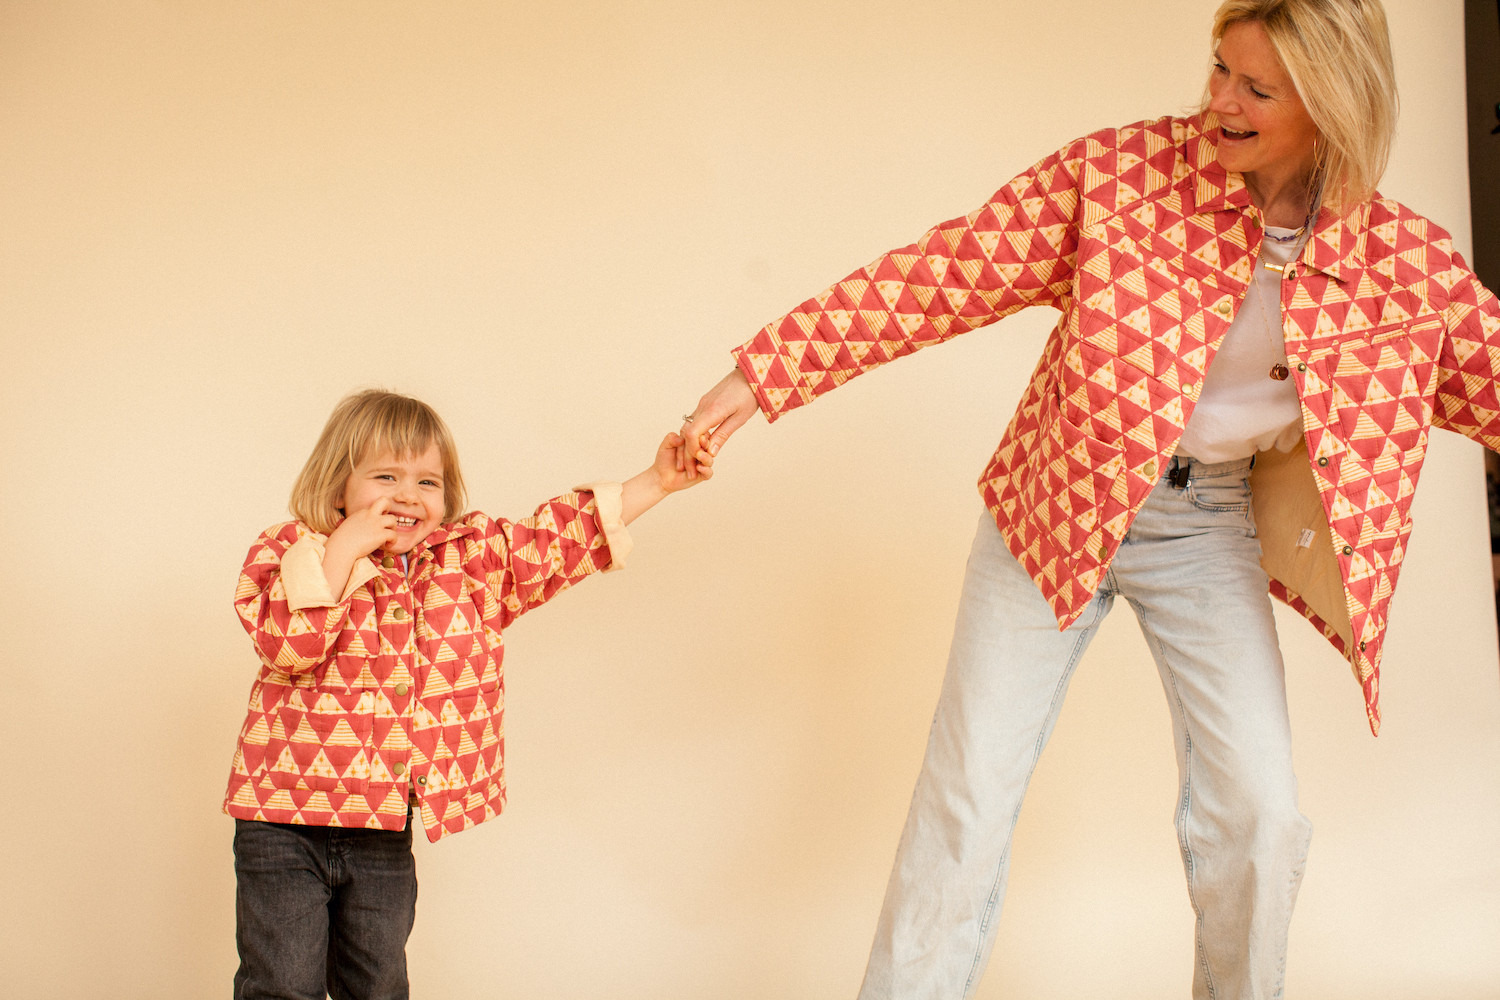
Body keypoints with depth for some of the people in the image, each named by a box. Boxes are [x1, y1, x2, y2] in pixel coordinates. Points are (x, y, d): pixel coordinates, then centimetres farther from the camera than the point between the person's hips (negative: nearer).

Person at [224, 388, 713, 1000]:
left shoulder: (473, 557, 5)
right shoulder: (289, 551, -7)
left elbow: (559, 536, 4)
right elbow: (287, 644, -22)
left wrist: (657, 483, -2)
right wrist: (343, 549, -24)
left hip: (386, 832, 4)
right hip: (287, 817, -4)